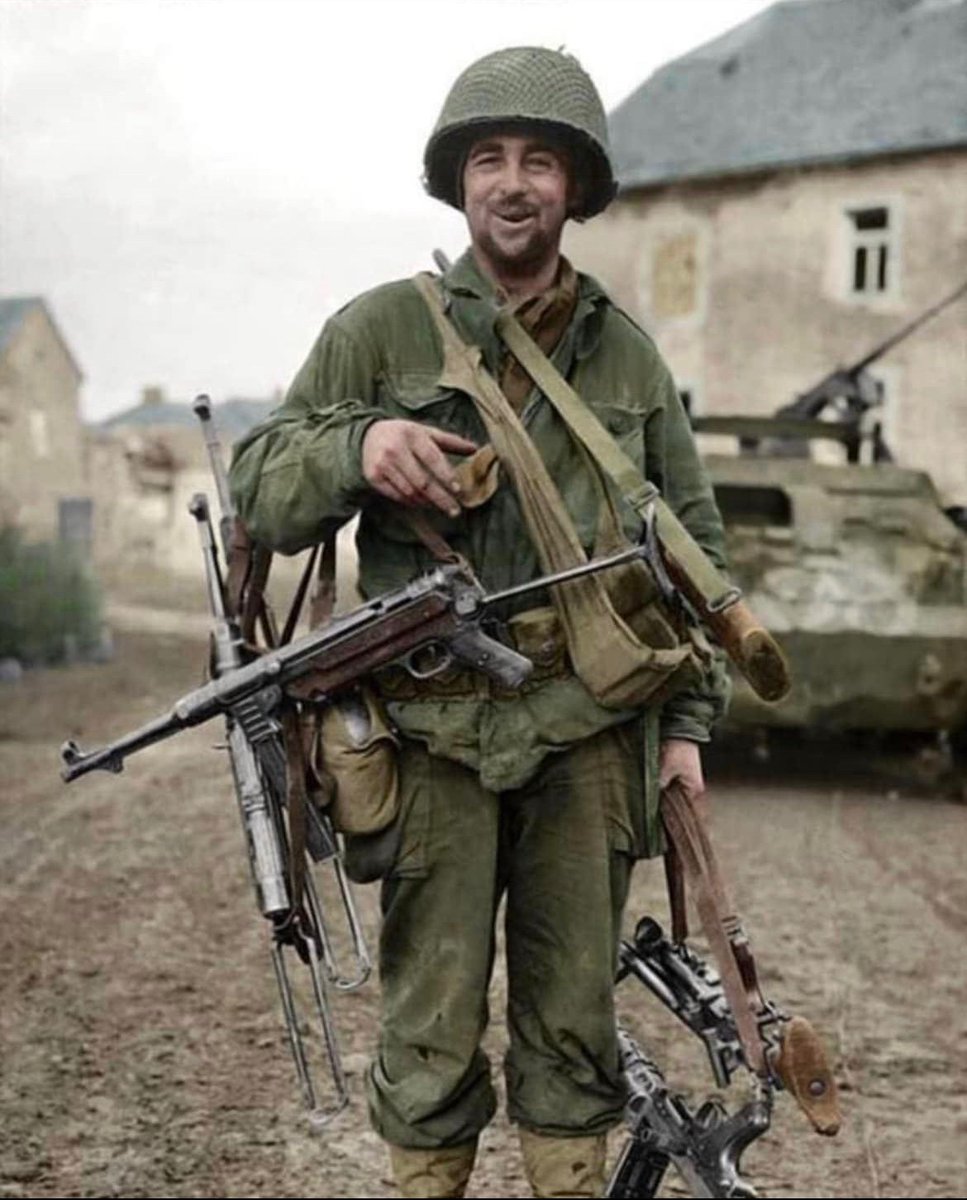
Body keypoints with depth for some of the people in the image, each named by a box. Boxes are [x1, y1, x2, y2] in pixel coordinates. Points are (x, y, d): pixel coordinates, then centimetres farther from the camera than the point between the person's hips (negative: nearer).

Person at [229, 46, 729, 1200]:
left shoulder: (626, 351, 11)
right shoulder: (380, 330, 3)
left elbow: (692, 542, 14)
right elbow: (259, 492, 1)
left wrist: (687, 721, 8)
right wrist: (356, 446, -20)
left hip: (588, 731, 2)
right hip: (437, 730, -2)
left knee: (573, 1014, 10)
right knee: (430, 1026, 3)